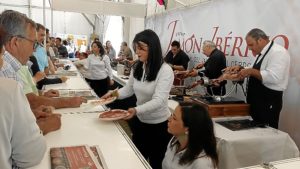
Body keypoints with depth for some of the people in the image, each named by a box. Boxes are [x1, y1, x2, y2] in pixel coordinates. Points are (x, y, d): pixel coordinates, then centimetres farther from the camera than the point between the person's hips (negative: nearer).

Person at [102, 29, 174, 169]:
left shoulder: (165, 70, -22)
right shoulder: (137, 67, -2)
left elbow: (159, 100, -30)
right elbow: (129, 89, 6)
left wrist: (136, 110, -44)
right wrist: (115, 93, -13)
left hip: (159, 124, -5)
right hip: (140, 121, 6)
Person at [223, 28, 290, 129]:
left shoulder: (278, 52, -16)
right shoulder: (262, 53, 14)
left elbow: (274, 77, -29)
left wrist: (251, 71, -24)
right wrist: (241, 69, 4)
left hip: (268, 103, -9)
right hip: (256, 101, 9)